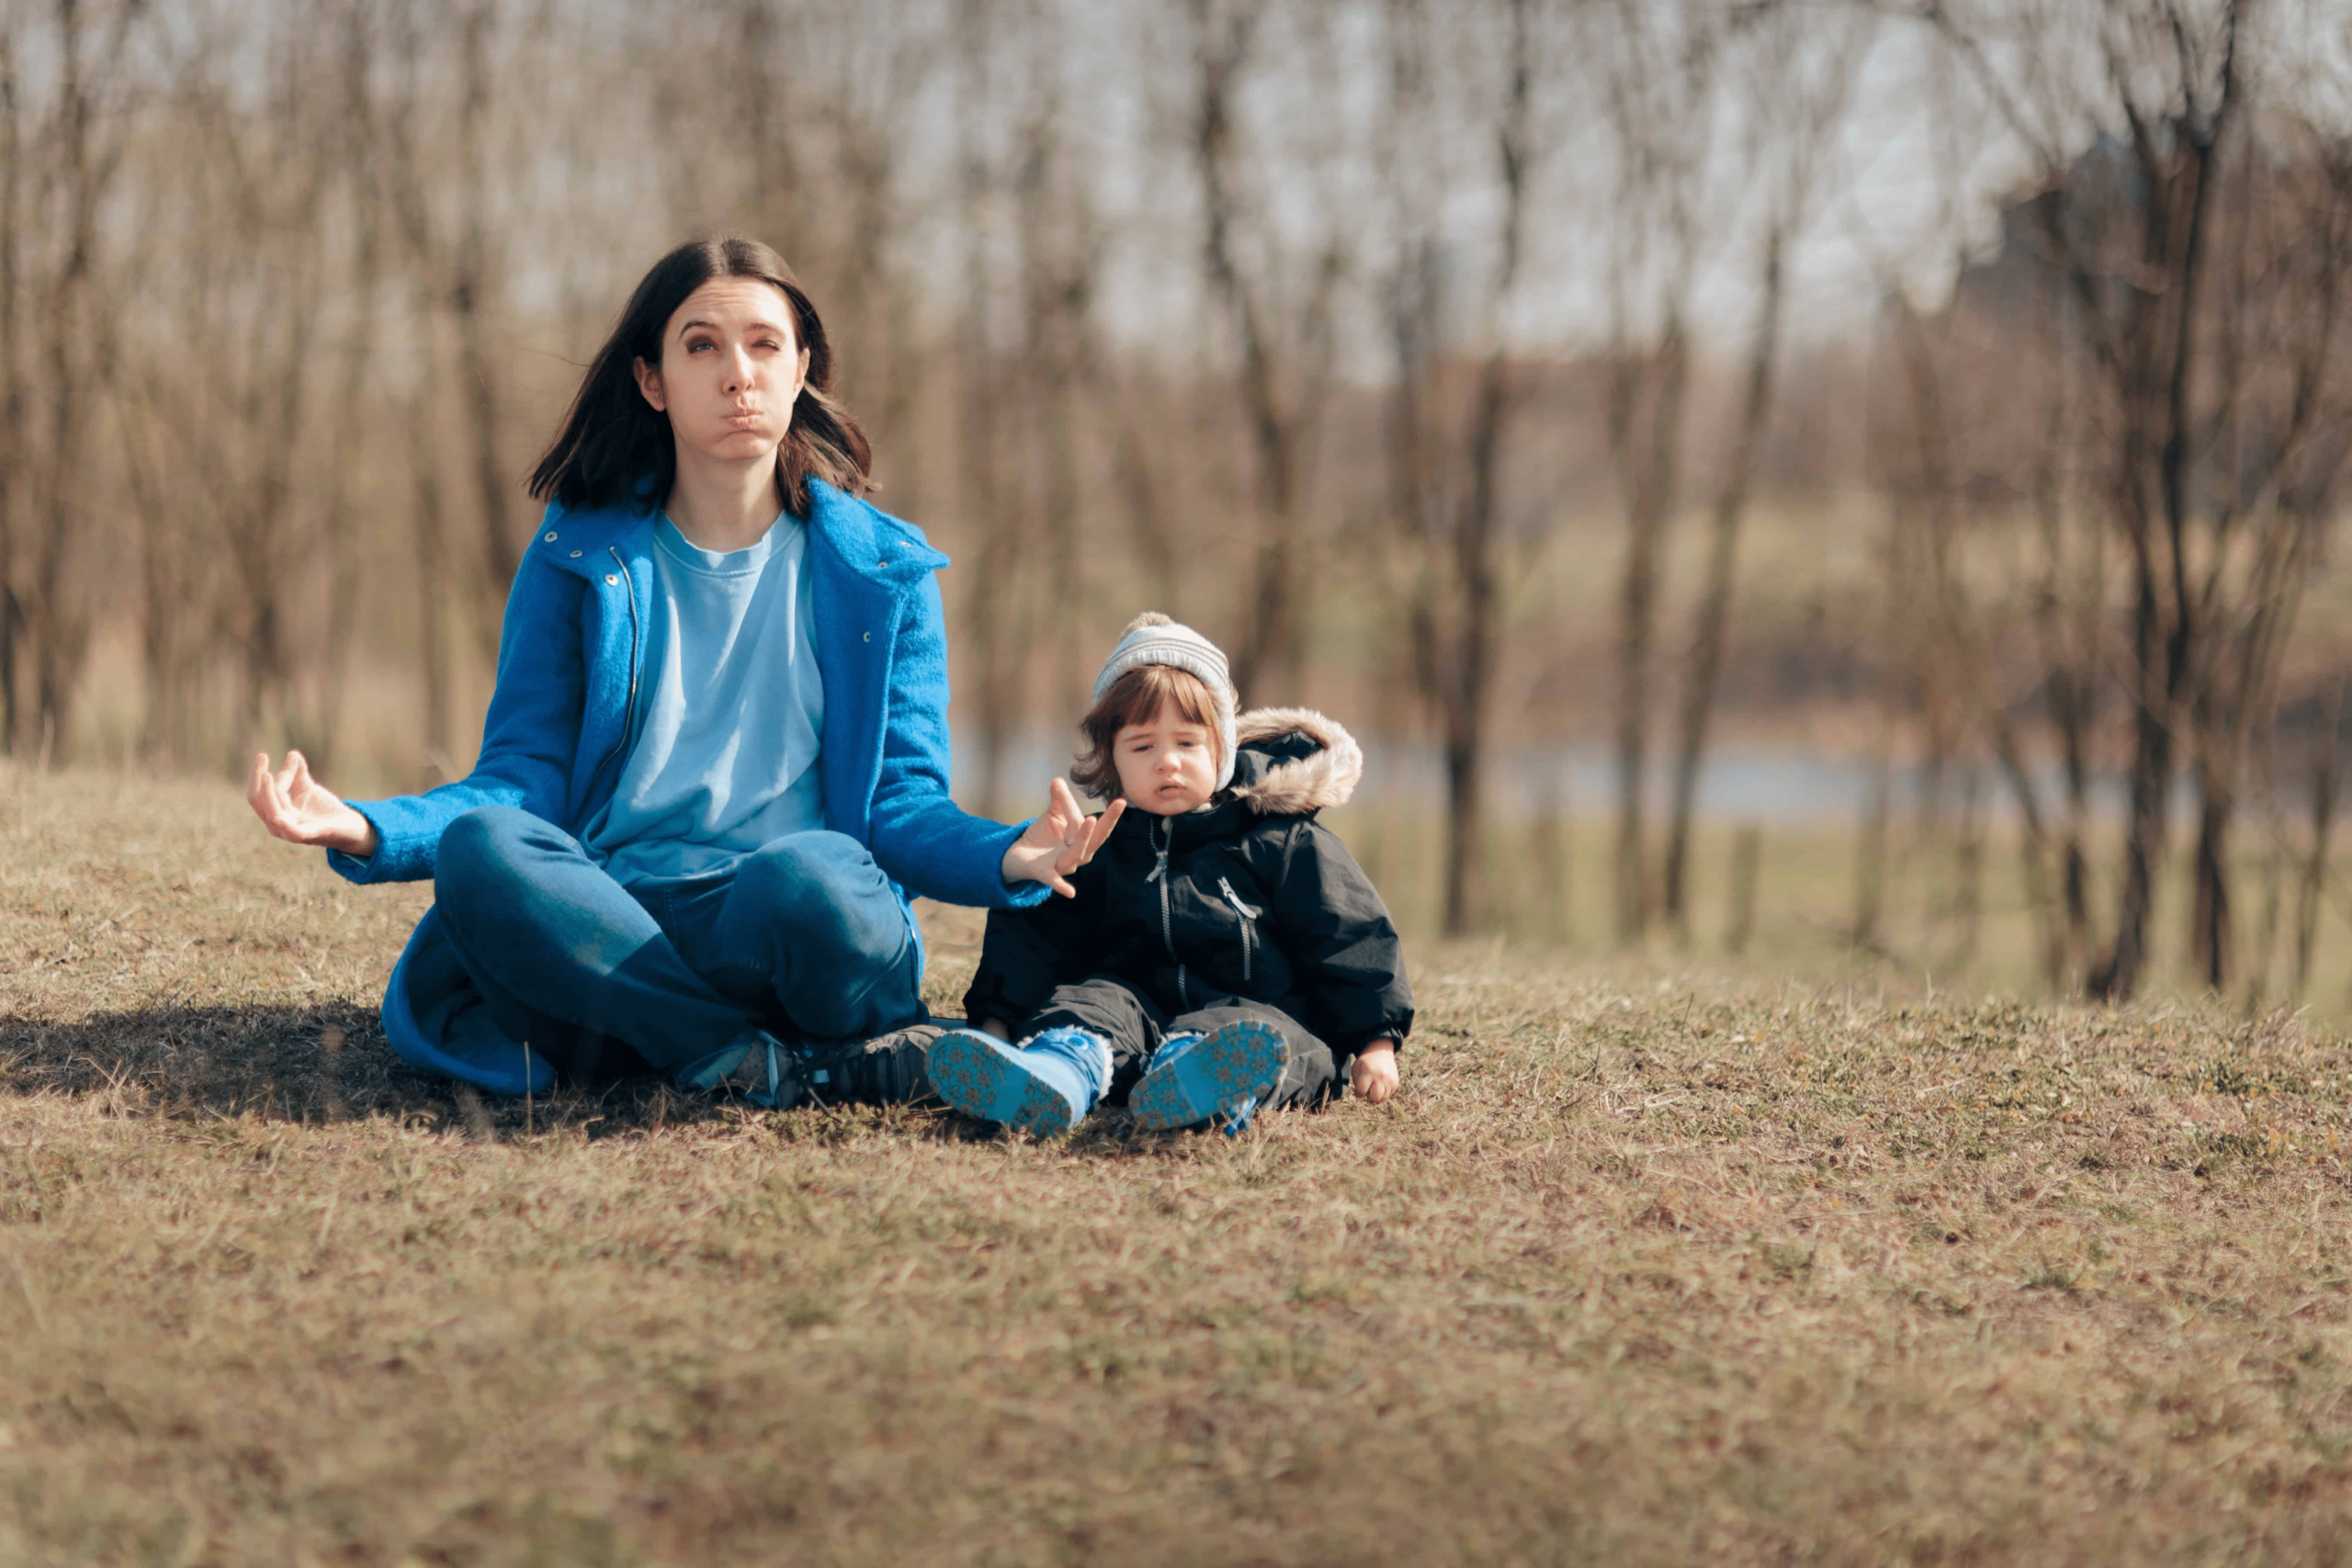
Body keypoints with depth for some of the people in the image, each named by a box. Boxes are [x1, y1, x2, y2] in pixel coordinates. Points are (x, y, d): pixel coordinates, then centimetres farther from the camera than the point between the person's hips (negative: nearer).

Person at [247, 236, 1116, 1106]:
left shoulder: (882, 570, 13)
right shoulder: (577, 557, 14)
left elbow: (904, 802, 8)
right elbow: (522, 778, 8)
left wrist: (1006, 857, -16)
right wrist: (366, 831, -12)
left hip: (781, 933, -2)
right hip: (605, 921, 2)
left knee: (808, 881, -38)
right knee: (481, 849, -33)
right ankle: (785, 1068, -31)